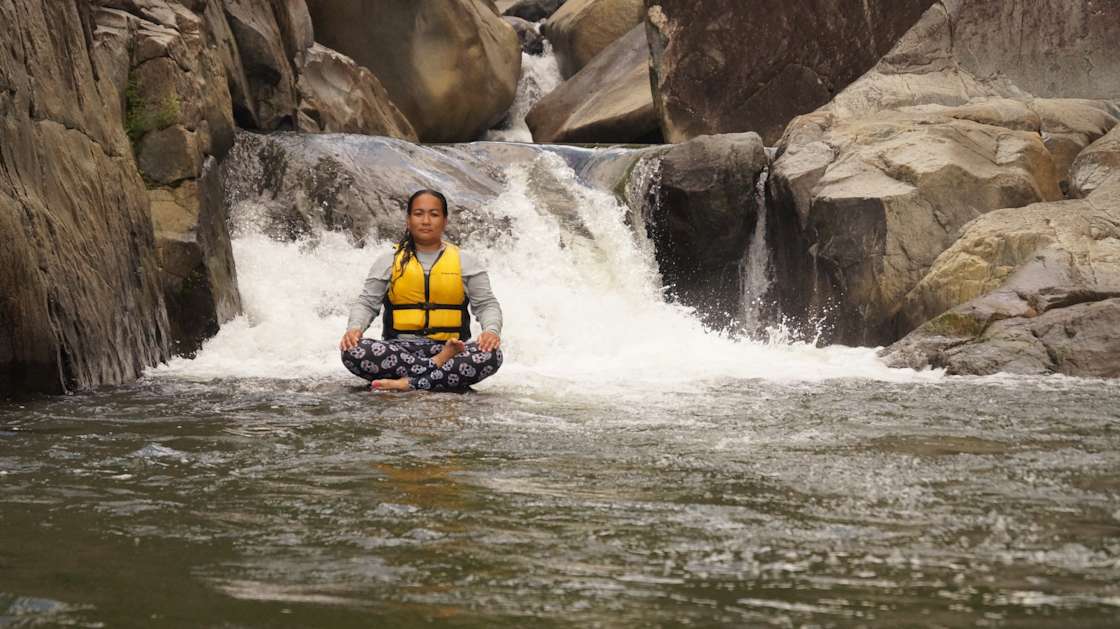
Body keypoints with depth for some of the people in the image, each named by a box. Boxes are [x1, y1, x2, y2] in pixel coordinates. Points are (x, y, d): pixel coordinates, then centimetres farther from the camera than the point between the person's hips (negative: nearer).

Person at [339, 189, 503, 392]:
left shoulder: (464, 262, 12)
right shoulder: (389, 261, 12)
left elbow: (487, 304, 10)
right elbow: (367, 303, 10)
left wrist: (491, 330, -13)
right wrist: (354, 328, -12)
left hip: (448, 347, 0)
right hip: (399, 348, 0)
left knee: (491, 355, -33)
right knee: (353, 352, -31)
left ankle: (407, 383, -30)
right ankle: (439, 366, -27)